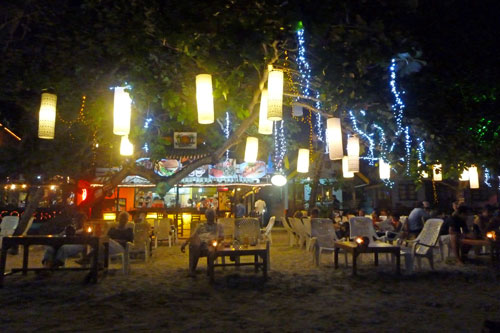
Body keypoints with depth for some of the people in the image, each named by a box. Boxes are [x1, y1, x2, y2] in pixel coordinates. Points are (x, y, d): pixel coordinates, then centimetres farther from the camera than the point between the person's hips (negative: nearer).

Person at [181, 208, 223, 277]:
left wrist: (215, 240, -10)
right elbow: (192, 236, 18)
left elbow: (222, 237, 12)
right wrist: (184, 244, 2)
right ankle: (192, 269, -36)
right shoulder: (201, 226, 29)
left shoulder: (218, 226, 25)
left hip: (210, 244, -1)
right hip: (198, 245, 2)